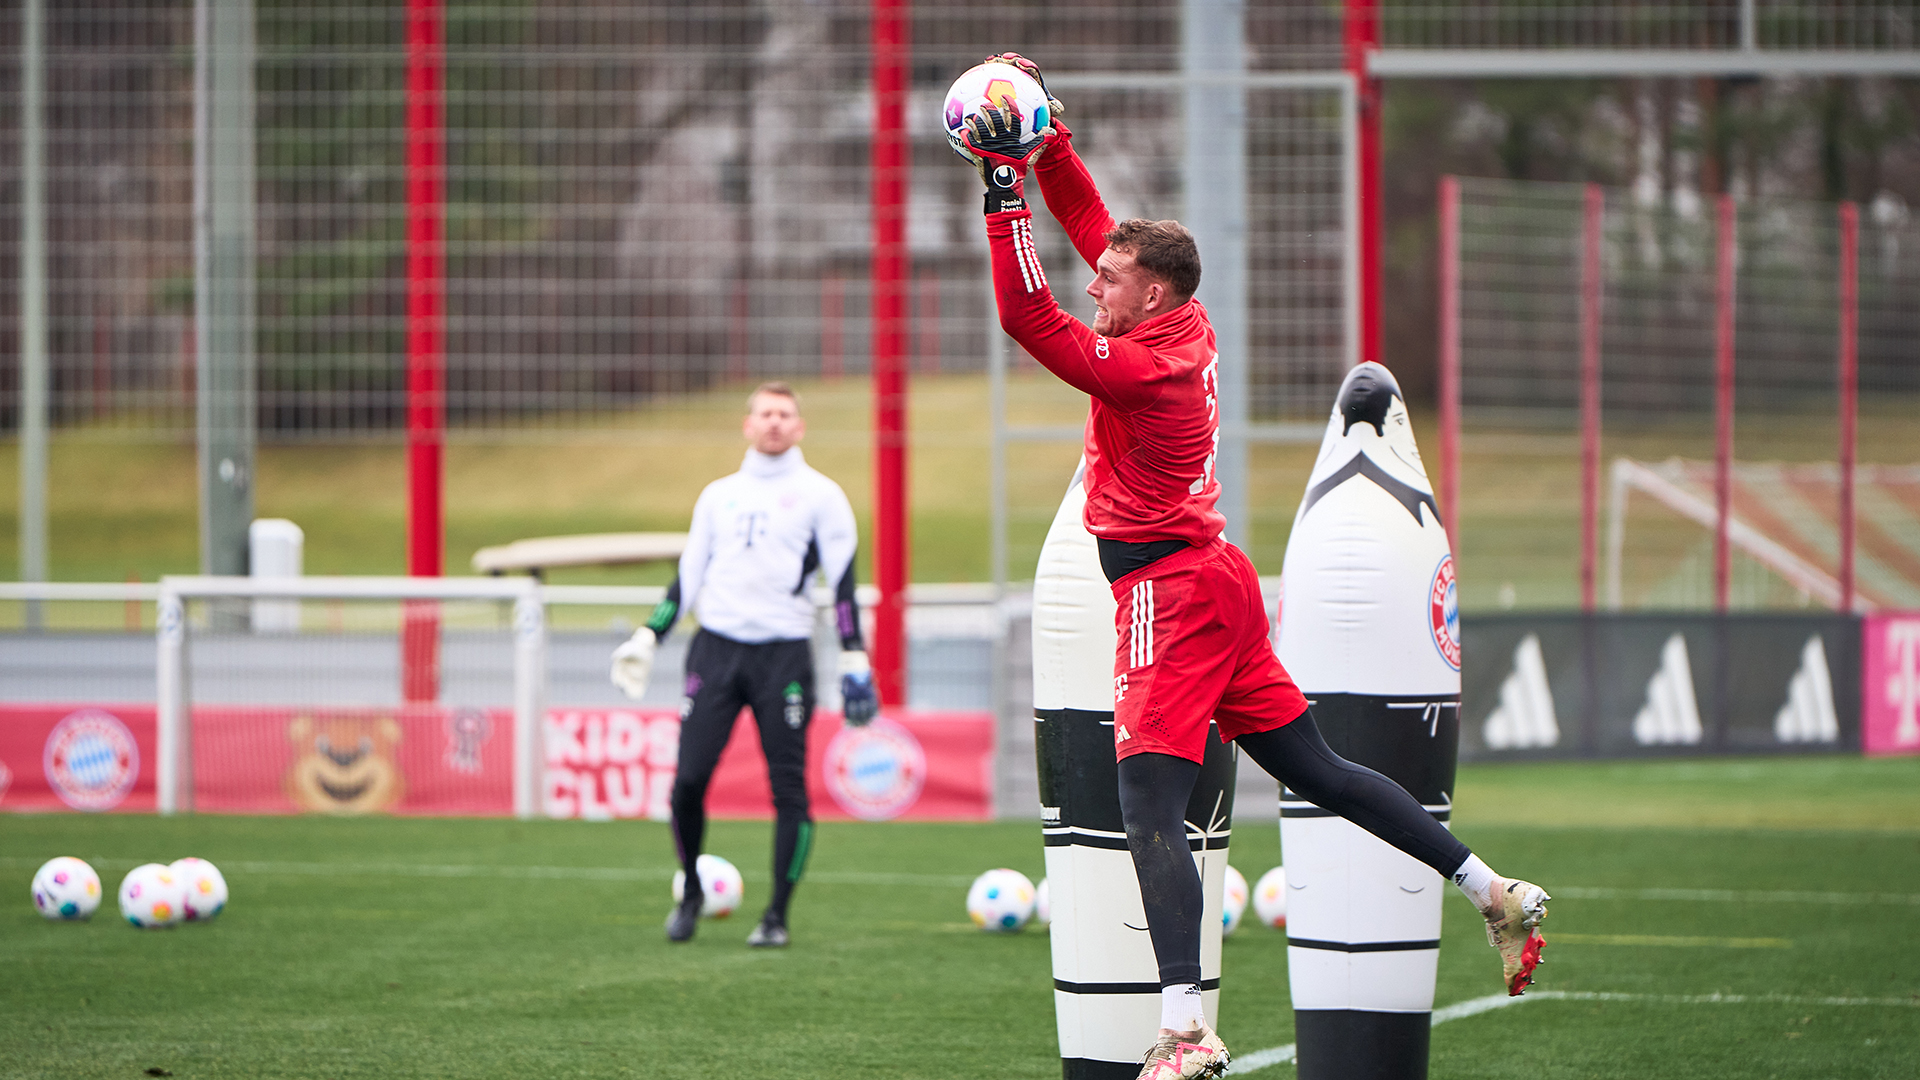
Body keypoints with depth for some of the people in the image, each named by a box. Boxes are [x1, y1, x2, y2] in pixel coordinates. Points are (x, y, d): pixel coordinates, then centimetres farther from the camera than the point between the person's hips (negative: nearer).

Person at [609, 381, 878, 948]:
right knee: (689, 779, -7)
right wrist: (647, 638, 14)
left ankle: (777, 917, 4)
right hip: (716, 646, 3)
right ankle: (690, 893, 15)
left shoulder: (820, 494, 6)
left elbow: (842, 581, 2)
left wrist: (854, 662, -5)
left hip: (784, 652, -3)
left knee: (788, 787, -5)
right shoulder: (719, 495, 17)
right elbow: (688, 575, 21)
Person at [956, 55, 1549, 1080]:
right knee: (1315, 769, 17)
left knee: (1150, 807, -15)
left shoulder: (1142, 369, -17)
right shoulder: (1188, 331, 6)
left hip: (1170, 591, -10)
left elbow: (1027, 314, -22)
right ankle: (1495, 893, 19)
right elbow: (1092, 222, 16)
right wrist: (1045, 139, 11)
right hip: (1215, 581, 10)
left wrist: (1003, 189, -21)